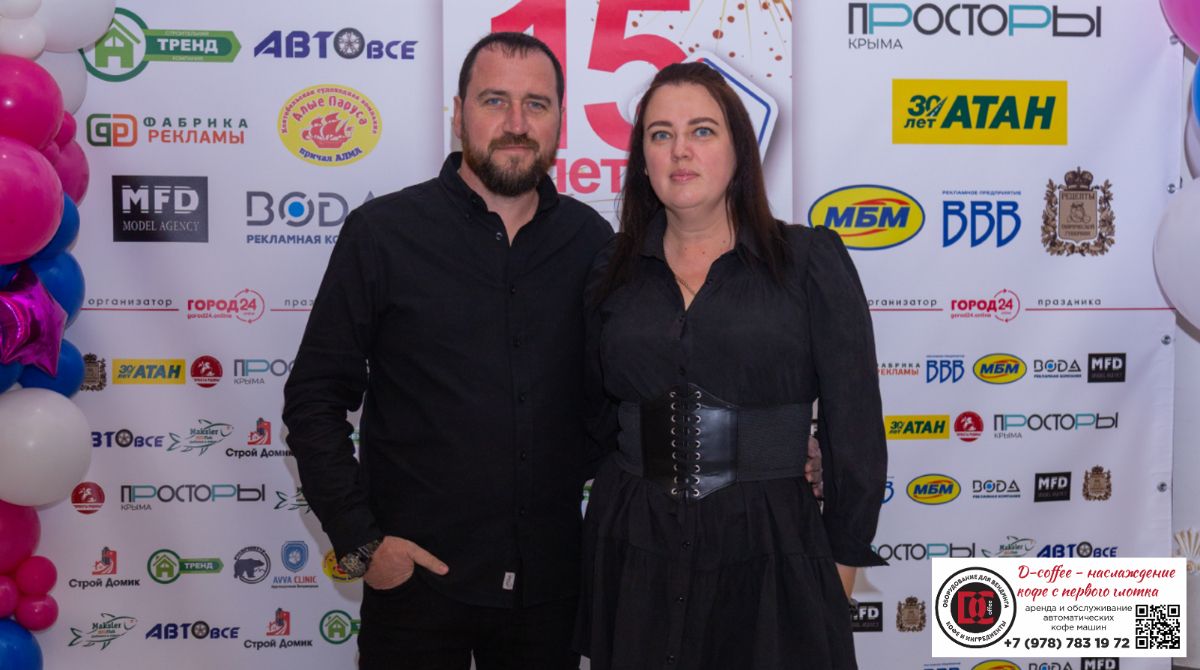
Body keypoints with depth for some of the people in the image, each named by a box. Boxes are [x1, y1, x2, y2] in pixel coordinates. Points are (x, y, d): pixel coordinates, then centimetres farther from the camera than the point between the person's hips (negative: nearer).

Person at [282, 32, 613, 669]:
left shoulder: (590, 240, 2)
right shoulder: (381, 233, -5)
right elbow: (315, 399, -3)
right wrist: (359, 539, -8)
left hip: (550, 581, 3)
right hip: (417, 575, -2)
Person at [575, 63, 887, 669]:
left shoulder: (811, 261, -4)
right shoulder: (614, 272, 5)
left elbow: (853, 429, -4)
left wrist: (843, 563, -2)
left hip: (768, 550, -2)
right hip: (634, 551, 3)